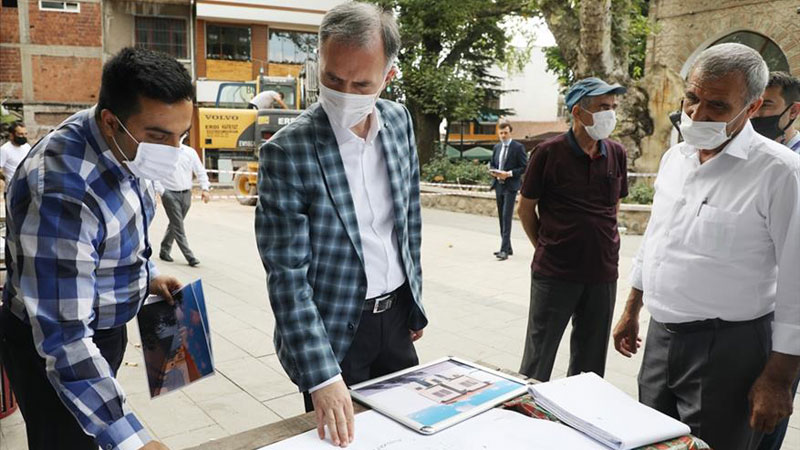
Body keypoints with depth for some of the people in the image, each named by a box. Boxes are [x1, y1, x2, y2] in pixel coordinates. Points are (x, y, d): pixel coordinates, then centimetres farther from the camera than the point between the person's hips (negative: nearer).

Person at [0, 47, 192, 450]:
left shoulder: (125, 147, -10)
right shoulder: (61, 191, -36)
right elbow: (64, 338, -37)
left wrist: (147, 275, 1)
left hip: (105, 327, 8)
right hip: (53, 347, -7)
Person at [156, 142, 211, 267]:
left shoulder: (190, 152, 5)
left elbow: (200, 170, 7)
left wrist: (204, 188, -4)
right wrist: (161, 191, -12)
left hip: (186, 194, 4)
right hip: (170, 194, -4)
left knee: (175, 224, 14)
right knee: (178, 225, -5)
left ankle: (164, 251, 30)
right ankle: (189, 256, -4)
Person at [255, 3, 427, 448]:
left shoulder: (399, 120, -3)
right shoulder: (288, 152, -21)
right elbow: (287, 274, -20)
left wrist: (415, 302, 12)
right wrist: (322, 376, -25)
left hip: (396, 315, 5)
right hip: (334, 329, -5)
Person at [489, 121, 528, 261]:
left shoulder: (518, 147, -6)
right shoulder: (496, 147, 12)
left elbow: (524, 167, -8)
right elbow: (492, 164, 20)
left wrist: (509, 174, -18)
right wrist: (493, 172, -2)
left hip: (510, 187, -7)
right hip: (498, 185, 7)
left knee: (507, 217, -13)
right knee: (501, 218, 11)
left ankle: (504, 250, -15)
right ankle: (507, 248, 21)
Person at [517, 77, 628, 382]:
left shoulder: (617, 154, 3)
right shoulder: (548, 153, -9)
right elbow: (526, 209, 0)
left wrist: (604, 245, 14)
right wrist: (545, 250, 6)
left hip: (603, 273, 4)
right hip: (554, 274, -4)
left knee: (590, 361, 16)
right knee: (539, 358, 7)